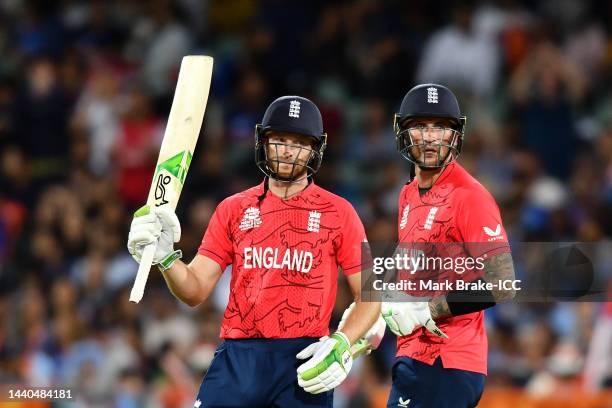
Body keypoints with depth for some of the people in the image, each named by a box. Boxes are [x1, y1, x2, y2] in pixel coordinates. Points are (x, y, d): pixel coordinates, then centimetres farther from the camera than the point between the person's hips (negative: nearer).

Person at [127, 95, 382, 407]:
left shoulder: (338, 213, 6)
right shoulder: (233, 209, 13)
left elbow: (369, 296, 5)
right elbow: (195, 291, 10)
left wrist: (341, 344, -12)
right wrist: (165, 257, -10)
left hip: (304, 361, -1)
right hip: (238, 360, 2)